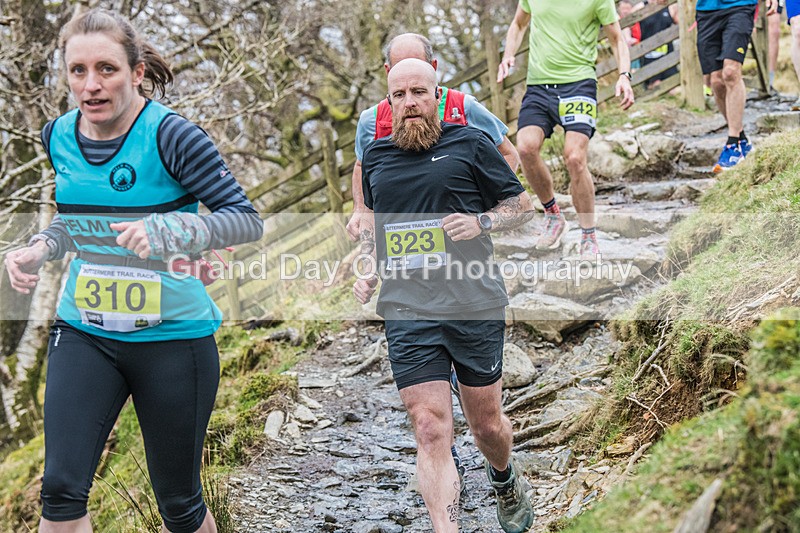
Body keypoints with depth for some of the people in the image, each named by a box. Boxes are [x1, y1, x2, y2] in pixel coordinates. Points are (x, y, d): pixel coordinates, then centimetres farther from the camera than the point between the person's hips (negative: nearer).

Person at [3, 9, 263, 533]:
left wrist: (165, 231, -33)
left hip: (173, 337, -4)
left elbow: (247, 219, -18)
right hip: (84, 334, 5)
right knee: (61, 490, -5)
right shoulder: (59, 136, 3)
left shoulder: (170, 135, -16)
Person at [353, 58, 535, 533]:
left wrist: (481, 222, -10)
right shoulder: (376, 156, 14)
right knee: (432, 433, -8)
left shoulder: (469, 144, 3)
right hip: (407, 313, 2)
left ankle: (505, 479, 45)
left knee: (487, 425, 12)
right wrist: (368, 270, 11)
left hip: (474, 305, -2)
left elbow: (523, 205, 9)